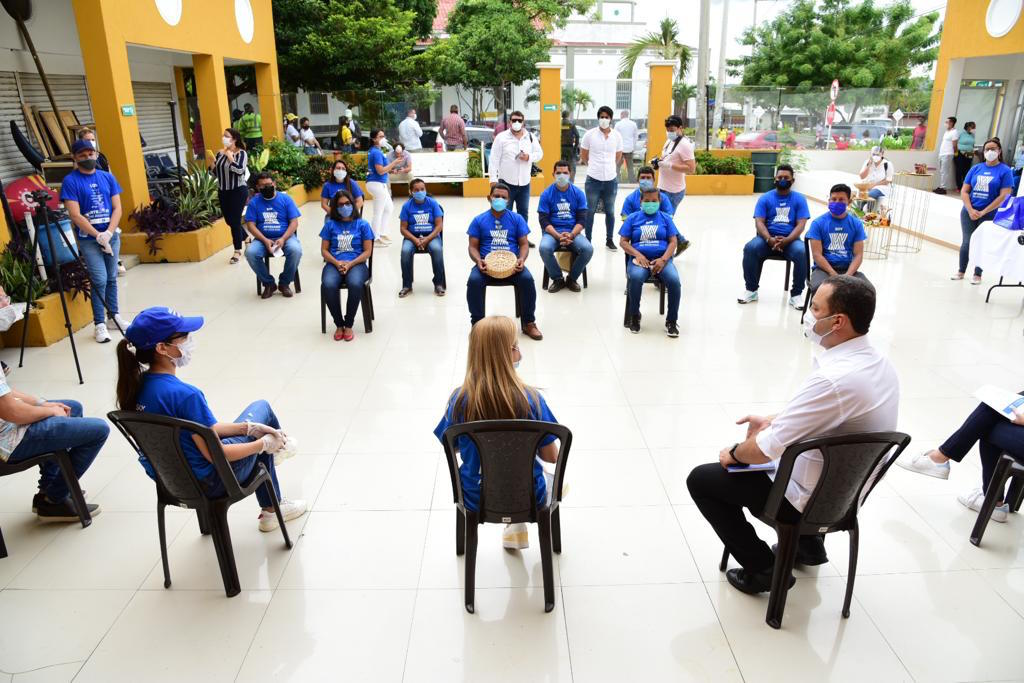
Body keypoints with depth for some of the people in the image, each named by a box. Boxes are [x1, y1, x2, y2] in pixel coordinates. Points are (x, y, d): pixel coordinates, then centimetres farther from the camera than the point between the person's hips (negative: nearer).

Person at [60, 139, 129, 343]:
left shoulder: (108, 177, 7)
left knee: (112, 278, 11)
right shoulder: (70, 181, -5)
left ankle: (114, 314, 25)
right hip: (89, 239, -4)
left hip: (112, 236, 4)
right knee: (99, 280, -8)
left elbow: (117, 207, 3)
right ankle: (99, 324, -1)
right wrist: (98, 236, -15)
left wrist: (108, 233, -10)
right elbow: (75, 215, -11)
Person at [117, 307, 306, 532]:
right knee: (261, 408, 9)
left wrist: (248, 427, 2)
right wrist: (264, 443, -10)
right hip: (205, 482, -7)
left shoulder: (137, 385, -5)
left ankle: (271, 510, 36)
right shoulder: (184, 395, -32)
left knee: (255, 430, 25)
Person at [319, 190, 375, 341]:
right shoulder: (330, 224, 13)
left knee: (355, 284, -37)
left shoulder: (362, 225, 9)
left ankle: (349, 325, -18)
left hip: (356, 264, -1)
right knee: (328, 285, -34)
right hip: (334, 264, 1)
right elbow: (324, 250, 10)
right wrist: (337, 263, -10)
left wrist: (350, 264, -11)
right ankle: (339, 324, -14)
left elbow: (367, 251, 4)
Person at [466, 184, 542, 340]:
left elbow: (524, 244, 9)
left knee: (527, 279, -29)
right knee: (474, 281, -31)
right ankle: (477, 323, -11)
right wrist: (478, 261, -15)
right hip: (487, 264, 0)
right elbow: (473, 247, 7)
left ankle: (528, 323, -10)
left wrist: (522, 259, -13)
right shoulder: (479, 220, 10)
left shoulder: (517, 219, 11)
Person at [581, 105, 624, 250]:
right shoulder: (589, 134, -5)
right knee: (590, 211, 5)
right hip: (593, 179, -2)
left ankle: (609, 240, 24)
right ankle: (588, 240, 15)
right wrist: (593, 167, 12)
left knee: (610, 212, 12)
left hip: (611, 179, 2)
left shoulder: (617, 136, 2)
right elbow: (583, 156, 5)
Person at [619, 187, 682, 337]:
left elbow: (673, 241, 8)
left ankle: (671, 320, -10)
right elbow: (623, 241, 7)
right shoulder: (633, 218, 14)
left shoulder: (665, 217, 15)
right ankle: (634, 316, -11)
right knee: (635, 278, -35)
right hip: (639, 258, -1)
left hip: (662, 258, 1)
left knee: (674, 280, -29)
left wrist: (663, 259, -10)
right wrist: (638, 255, -10)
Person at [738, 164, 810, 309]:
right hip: (768, 238, 1)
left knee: (802, 252, -33)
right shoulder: (765, 198, 6)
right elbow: (759, 223, -4)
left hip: (790, 239, 0)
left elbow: (801, 225, -4)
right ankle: (751, 290, -13)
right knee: (750, 248, -30)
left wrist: (786, 240, -23)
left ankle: (796, 293, -16)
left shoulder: (799, 199, 5)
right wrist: (770, 240, -23)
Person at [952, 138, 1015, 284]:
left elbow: (1004, 196, -10)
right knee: (966, 242, 7)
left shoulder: (1005, 171, -3)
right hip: (969, 212, 2)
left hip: (989, 215, -2)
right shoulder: (976, 168, 6)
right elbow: (964, 191, 3)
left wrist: (983, 212, -15)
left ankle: (977, 274, 15)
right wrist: (971, 210, -10)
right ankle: (961, 271, 20)